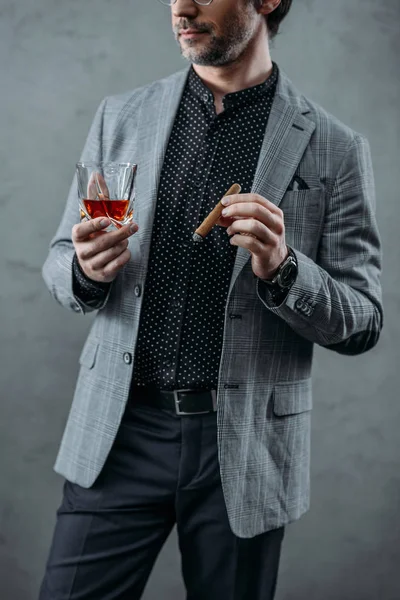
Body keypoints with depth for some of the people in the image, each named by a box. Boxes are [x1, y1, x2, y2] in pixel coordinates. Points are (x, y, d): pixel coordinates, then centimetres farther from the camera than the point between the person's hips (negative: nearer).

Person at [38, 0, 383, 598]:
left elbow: (363, 323, -1)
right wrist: (86, 270, -13)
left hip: (245, 446, -1)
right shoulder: (120, 117, 6)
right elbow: (60, 262, 10)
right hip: (118, 432, 2)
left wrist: (282, 268, -20)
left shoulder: (336, 149, -2)